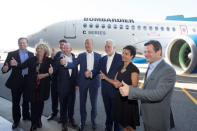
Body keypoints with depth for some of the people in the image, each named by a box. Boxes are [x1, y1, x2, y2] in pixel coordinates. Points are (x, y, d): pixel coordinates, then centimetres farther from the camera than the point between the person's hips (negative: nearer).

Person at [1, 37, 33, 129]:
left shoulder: (31, 54, 5)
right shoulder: (12, 54, -4)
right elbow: (6, 67, -9)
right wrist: (4, 69, -32)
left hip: (28, 81, 2)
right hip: (16, 81, -2)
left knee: (26, 100, 17)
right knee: (15, 102, 9)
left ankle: (26, 116, 36)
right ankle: (16, 120, 25)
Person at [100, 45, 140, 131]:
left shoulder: (134, 69, -12)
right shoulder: (120, 68, 10)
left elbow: (134, 86, -15)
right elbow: (115, 81, 16)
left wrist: (122, 85, -26)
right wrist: (105, 77, 5)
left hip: (128, 100, -6)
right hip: (118, 98, 7)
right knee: (122, 124, 16)